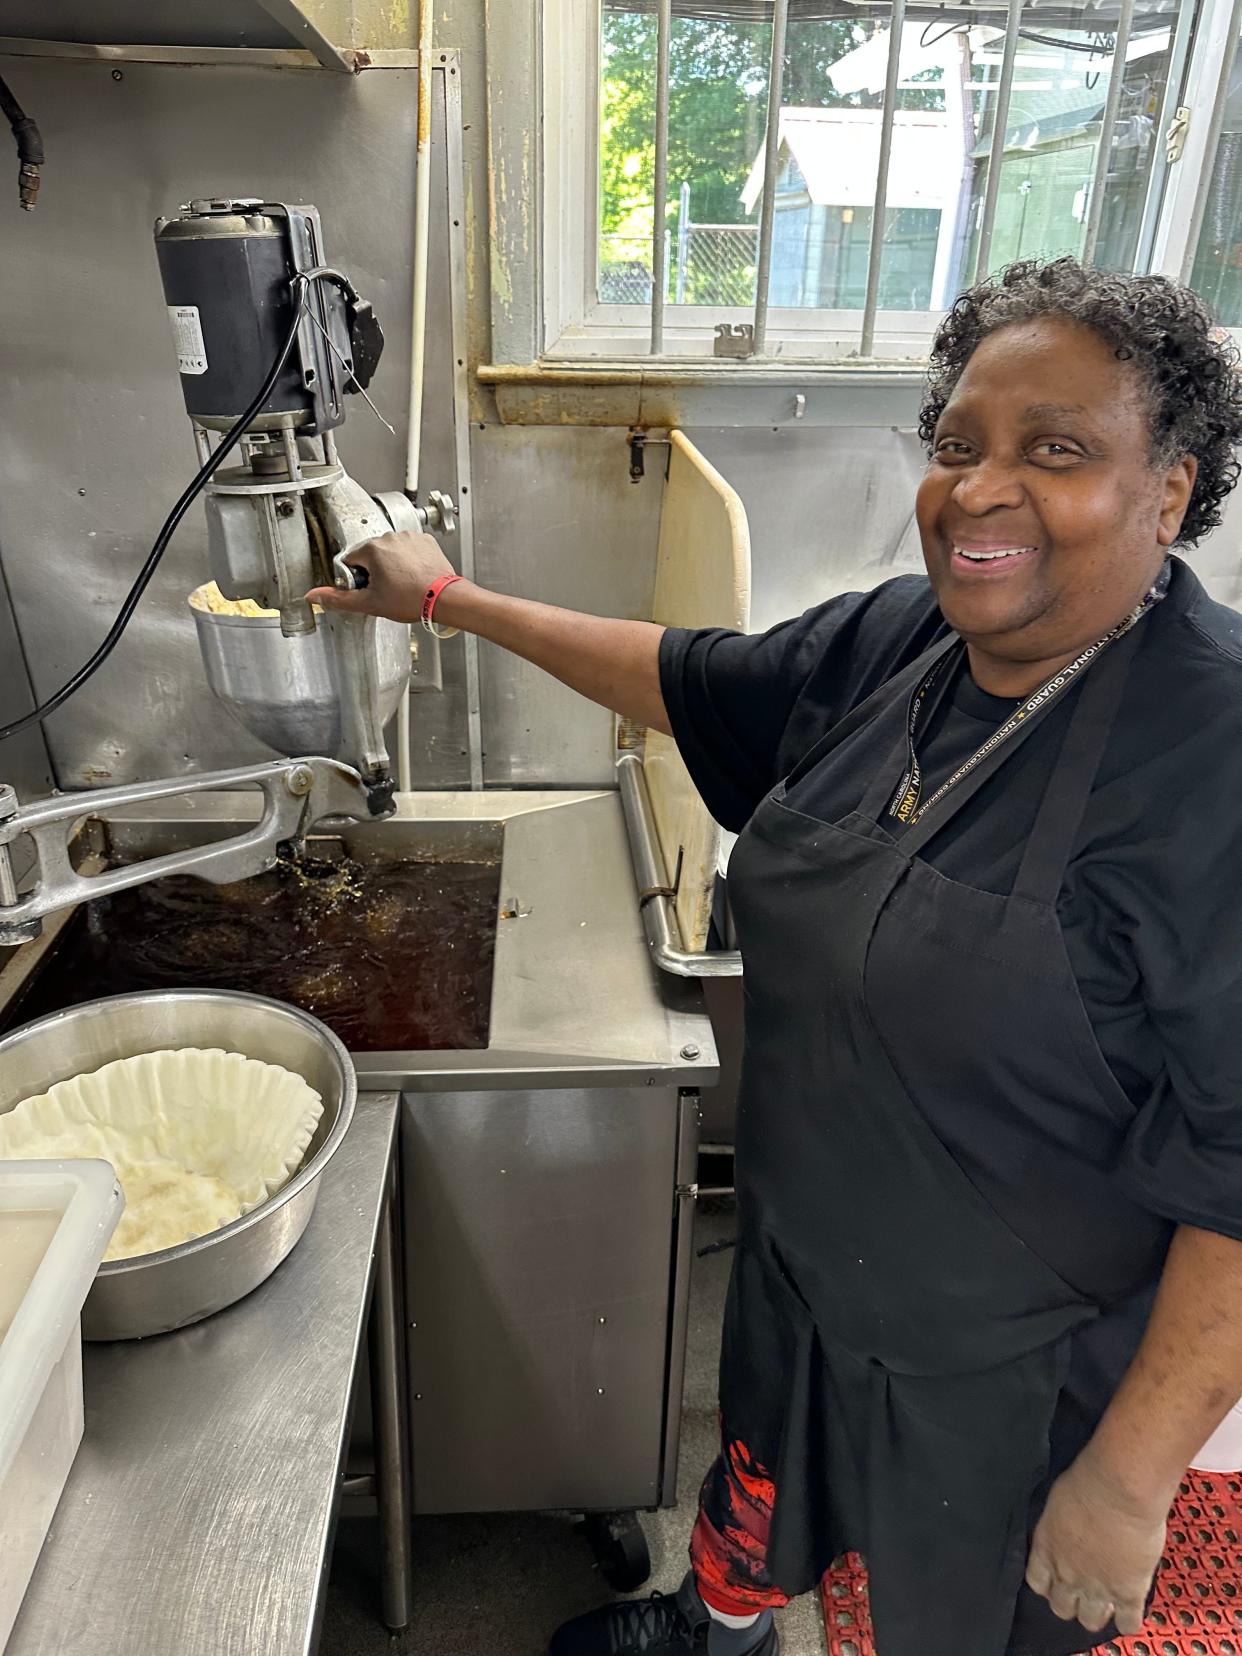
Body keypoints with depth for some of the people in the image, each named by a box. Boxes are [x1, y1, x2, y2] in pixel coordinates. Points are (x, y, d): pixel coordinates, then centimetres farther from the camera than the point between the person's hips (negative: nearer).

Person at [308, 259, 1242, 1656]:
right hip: (802, 1257, 6)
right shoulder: (898, 640, -9)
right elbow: (691, 681, 5)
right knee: (762, 1478, 33)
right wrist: (449, 600, 10)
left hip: (1008, 1378, -6)